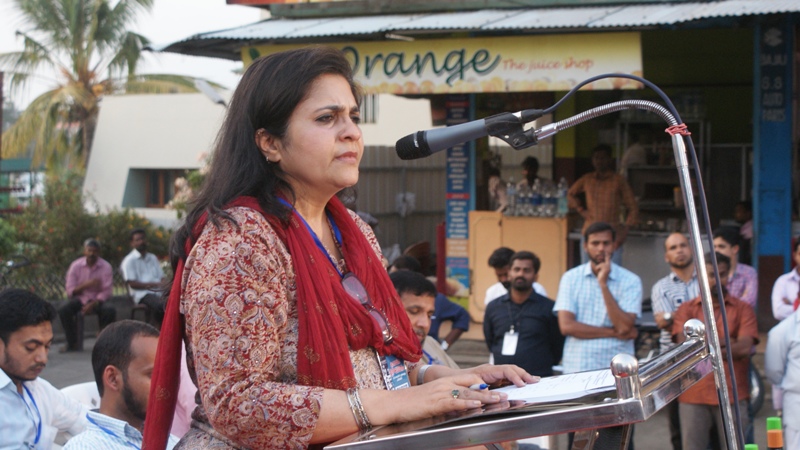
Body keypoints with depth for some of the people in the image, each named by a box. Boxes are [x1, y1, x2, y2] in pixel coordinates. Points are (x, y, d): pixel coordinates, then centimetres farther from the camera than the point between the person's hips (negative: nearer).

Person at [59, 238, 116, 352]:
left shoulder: (106, 267, -6)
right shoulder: (75, 266, -3)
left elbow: (106, 292, -10)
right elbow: (70, 291, -6)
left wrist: (93, 304, -26)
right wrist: (86, 285, -24)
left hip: (97, 300, -1)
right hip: (80, 299, 1)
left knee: (110, 311, -32)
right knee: (63, 311, -29)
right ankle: (72, 343, -11)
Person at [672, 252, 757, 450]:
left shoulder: (742, 309, 7)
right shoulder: (686, 309, 10)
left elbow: (744, 348, -7)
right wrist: (724, 342, -8)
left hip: (732, 395, -1)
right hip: (693, 395, 1)